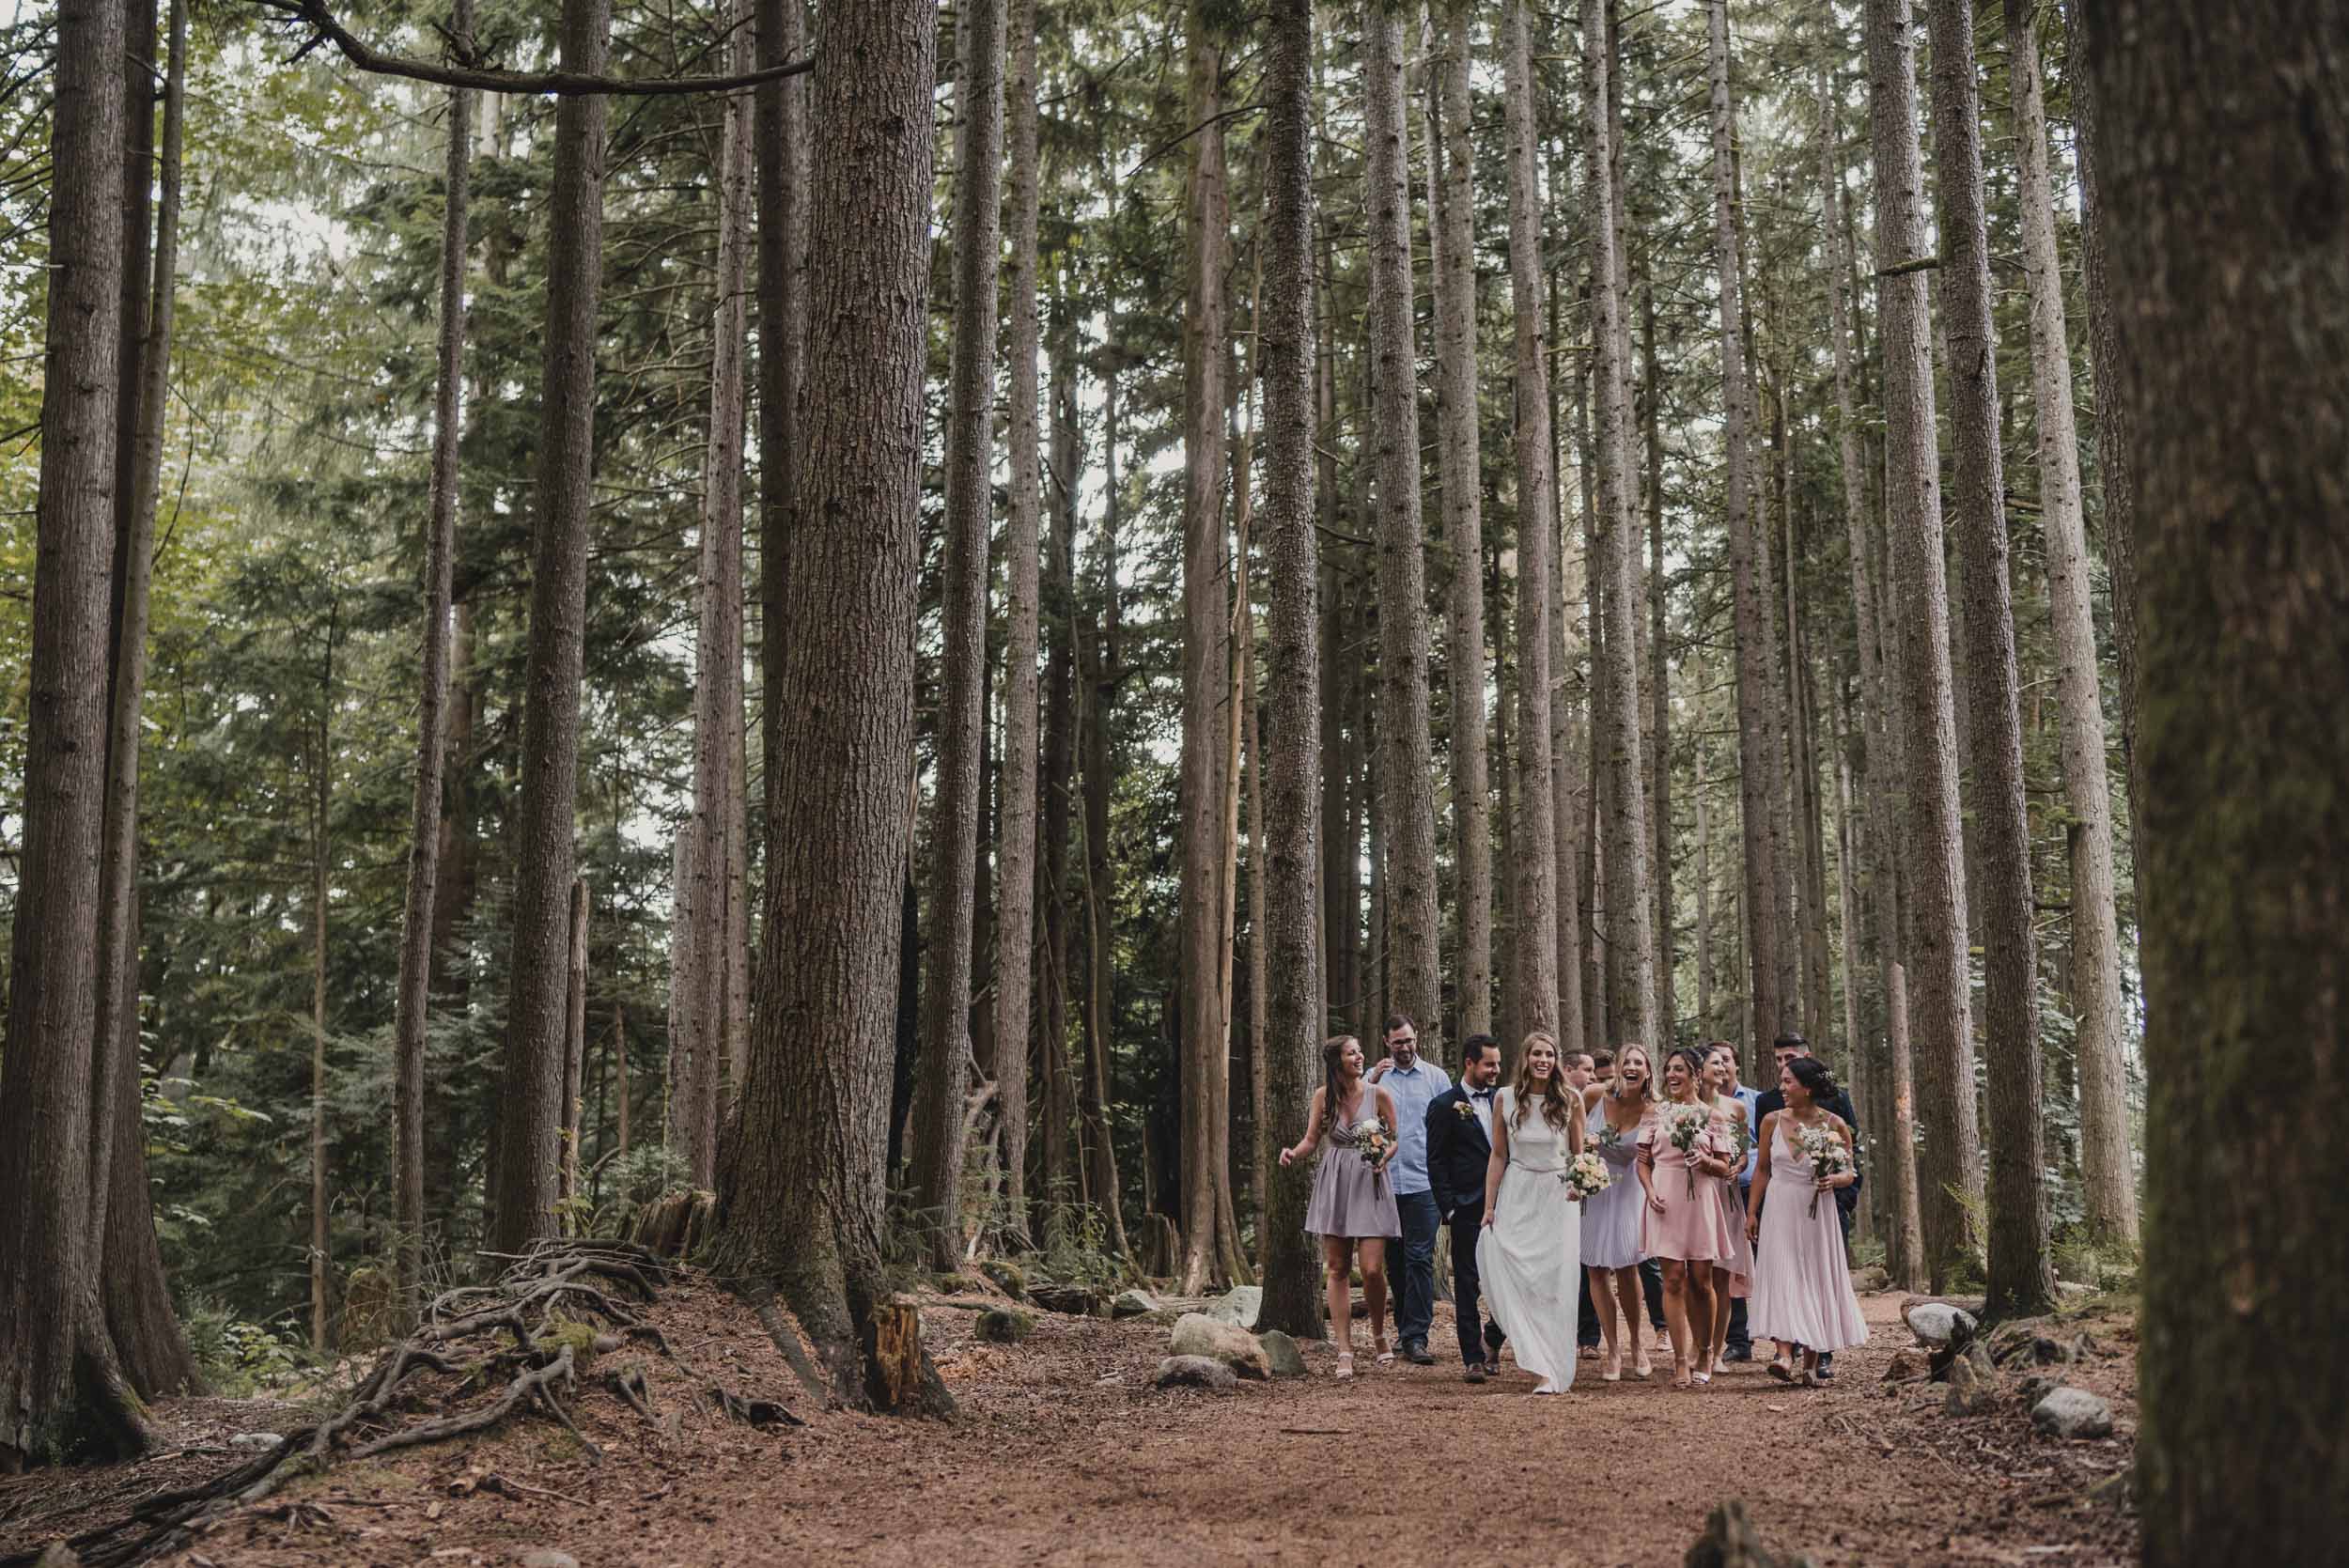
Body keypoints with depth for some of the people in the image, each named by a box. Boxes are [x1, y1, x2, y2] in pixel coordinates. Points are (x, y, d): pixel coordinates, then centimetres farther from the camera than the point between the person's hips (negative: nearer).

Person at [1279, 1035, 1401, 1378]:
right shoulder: (1324, 1096, 3)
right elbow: (1311, 1140, 7)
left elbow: (1396, 1139, 5)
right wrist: (1293, 1153, -13)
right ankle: (1344, 1351, 3)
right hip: (1335, 1185, 2)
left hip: (1369, 1184, -2)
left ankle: (1379, 1334, 19)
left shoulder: (1378, 1095, -2)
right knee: (1337, 1270, 0)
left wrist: (1384, 1158, -15)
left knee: (1372, 1269, -9)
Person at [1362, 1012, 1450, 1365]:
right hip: (1384, 1182, 2)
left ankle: (1416, 1337, -9)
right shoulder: (1375, 1076, 11)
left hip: (1423, 1185, -2)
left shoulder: (1437, 1078, 7)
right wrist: (1372, 1083, -14)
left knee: (1420, 1259, -8)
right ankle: (1404, 1328, 20)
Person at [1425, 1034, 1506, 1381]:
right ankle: (1474, 1358, 9)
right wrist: (1448, 1208, -10)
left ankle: (1492, 1339, 23)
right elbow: (1436, 1162, -4)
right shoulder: (1444, 1106, -3)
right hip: (1467, 1210, -4)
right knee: (1467, 1285, 2)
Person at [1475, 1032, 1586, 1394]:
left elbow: (1579, 1155, 7)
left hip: (1558, 1198, -1)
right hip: (1517, 1197, 1)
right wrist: (1489, 1206, 1)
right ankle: (1542, 1363, 3)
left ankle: (1553, 1372, 1)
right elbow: (1498, 1155, 5)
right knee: (1514, 1276, -10)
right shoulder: (1505, 1099, 1)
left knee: (1555, 1283, -4)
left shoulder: (1569, 1101, 0)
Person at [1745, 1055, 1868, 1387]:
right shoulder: (1772, 1121, 2)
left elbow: (1851, 1173, 3)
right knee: (1782, 1281, -10)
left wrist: (1836, 1179, -19)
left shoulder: (1835, 1125, -4)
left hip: (1817, 1213, -1)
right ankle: (1785, 1356, -19)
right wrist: (1752, 1213, 8)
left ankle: (1811, 1365, 13)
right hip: (1779, 1211, 1)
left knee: (1815, 1282, 4)